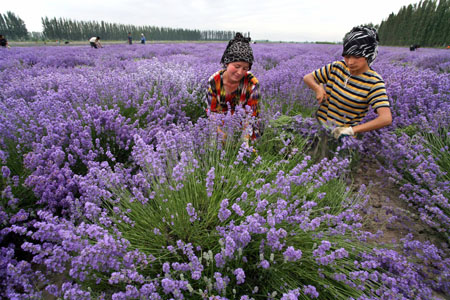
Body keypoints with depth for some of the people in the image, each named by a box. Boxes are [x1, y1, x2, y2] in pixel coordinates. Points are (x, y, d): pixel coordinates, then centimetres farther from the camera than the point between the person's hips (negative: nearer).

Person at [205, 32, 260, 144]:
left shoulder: (252, 83, -19)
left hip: (243, 128, -1)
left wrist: (244, 139, -30)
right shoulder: (214, 81, -15)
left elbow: (252, 114, -15)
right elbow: (212, 111, -9)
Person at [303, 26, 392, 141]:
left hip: (341, 134, -3)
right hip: (318, 123, 3)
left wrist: (351, 130, -24)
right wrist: (318, 88, -8)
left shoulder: (374, 82, -10)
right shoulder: (337, 67, 3)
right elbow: (307, 78, 13)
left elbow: (386, 119, -20)